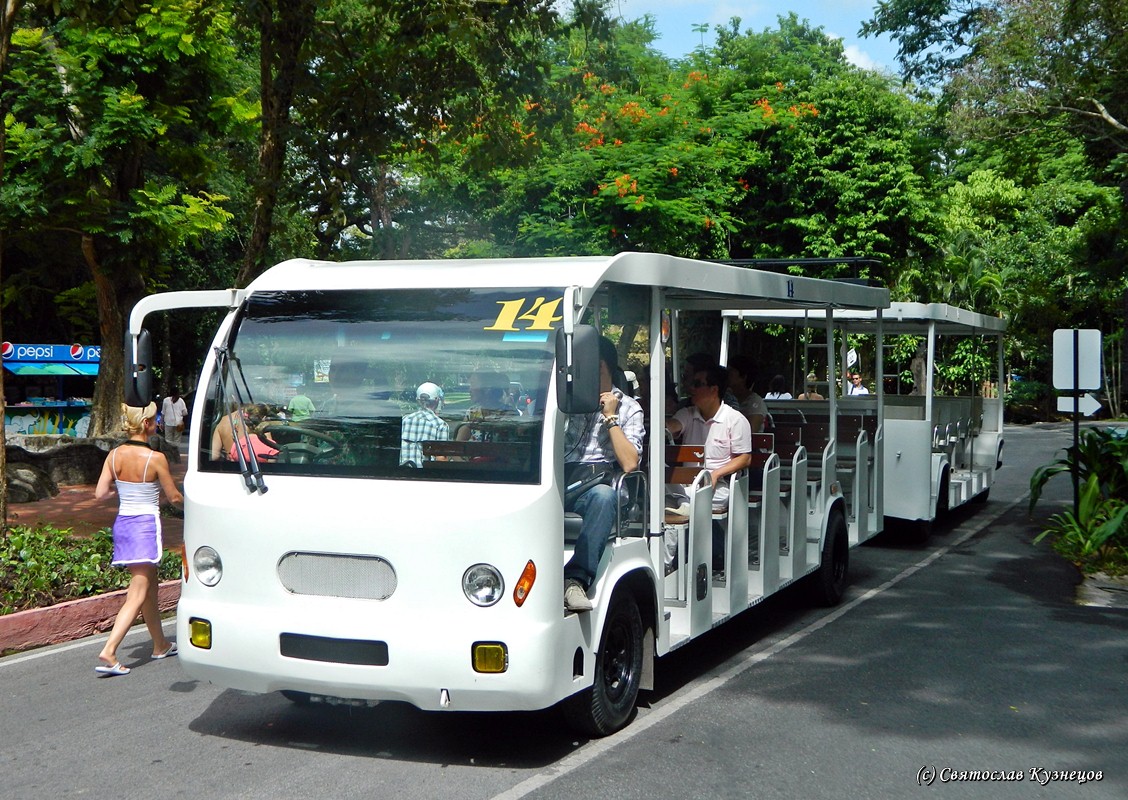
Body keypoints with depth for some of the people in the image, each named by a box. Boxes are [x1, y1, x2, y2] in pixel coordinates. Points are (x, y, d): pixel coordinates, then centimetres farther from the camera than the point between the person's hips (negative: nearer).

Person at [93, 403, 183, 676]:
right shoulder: (155, 458, -15)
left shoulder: (114, 455, 0)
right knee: (137, 595, -5)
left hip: (122, 522, 7)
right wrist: (184, 500, 17)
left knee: (149, 585, 20)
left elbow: (100, 493, -2)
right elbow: (173, 496, -6)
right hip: (146, 524, -7)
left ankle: (160, 645, 32)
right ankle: (108, 652, -15)